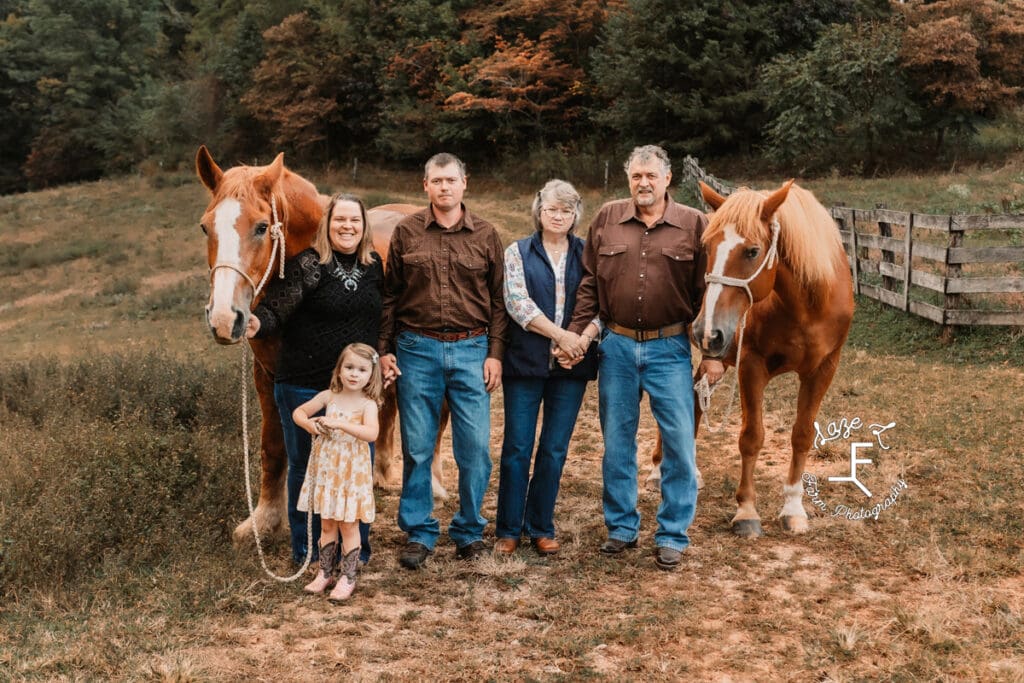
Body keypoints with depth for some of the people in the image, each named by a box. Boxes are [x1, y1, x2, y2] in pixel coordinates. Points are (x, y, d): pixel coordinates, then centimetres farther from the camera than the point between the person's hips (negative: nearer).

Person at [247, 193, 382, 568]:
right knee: (306, 466, 9)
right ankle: (306, 547, 24)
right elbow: (275, 309, -16)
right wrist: (257, 323, -36)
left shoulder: (374, 266, 6)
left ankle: (357, 545, 27)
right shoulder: (305, 266, -10)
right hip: (305, 385, -4)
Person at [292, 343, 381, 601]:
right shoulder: (329, 397, 1)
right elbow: (298, 412, 11)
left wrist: (339, 423, -33)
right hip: (326, 468, 4)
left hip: (352, 471, -4)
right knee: (326, 524, 15)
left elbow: (371, 433, -29)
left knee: (348, 526, 5)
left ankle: (348, 578, 17)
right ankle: (325, 573, 27)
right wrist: (309, 424, -10)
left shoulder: (367, 404, -12)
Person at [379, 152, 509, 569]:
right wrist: (384, 349, 1)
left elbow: (498, 300, 5)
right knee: (416, 448, 6)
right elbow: (390, 296, 6)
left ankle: (469, 531, 19)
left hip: (471, 350, 0)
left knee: (475, 448, 3)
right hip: (417, 348, 0)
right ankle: (419, 533, 19)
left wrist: (495, 354, -2)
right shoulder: (406, 232, 4)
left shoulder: (485, 235, 5)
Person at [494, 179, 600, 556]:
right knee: (517, 448, 2)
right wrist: (560, 335, -17)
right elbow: (517, 302, -8)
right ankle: (508, 529, 15)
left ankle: (541, 528, 21)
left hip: (572, 366, 2)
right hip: (525, 361, -1)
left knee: (555, 450, 7)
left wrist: (583, 339, -15)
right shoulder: (518, 252, 4)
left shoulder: (588, 255, 9)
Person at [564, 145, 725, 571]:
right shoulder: (607, 220, 4)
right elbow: (589, 285, 6)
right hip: (617, 345, 2)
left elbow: (708, 292, -2)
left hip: (669, 347, -2)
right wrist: (575, 336, -2)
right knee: (616, 442, 11)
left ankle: (672, 535, 15)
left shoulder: (694, 225, -1)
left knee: (679, 442, 0)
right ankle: (621, 527, 26)